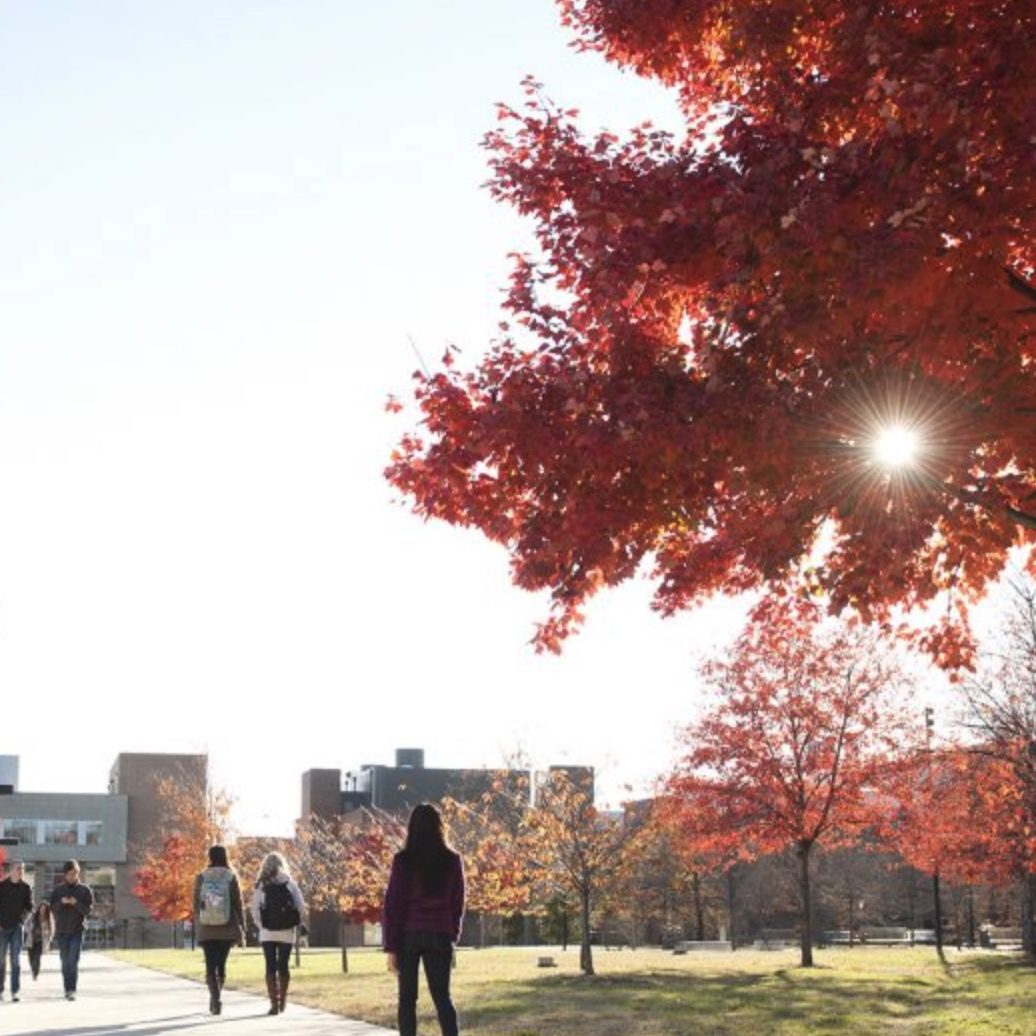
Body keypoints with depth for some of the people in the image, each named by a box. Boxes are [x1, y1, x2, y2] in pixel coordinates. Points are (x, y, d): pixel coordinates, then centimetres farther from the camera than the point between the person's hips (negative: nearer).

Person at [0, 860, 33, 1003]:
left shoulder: (25, 887, 3)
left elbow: (29, 906, 8)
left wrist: (23, 919, -5)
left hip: (17, 927, 1)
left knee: (16, 960, -4)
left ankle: (15, 991, -3)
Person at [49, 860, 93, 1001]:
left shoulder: (84, 890, 0)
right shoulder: (58, 889, 6)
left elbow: (88, 910, -4)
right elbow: (52, 909, 1)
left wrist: (76, 903, -22)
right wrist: (61, 903, -19)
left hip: (77, 931, -3)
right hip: (61, 931, 3)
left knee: (73, 961, -14)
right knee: (65, 962, 9)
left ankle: (72, 991, -17)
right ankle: (67, 989, 18)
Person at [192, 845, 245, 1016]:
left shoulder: (201, 878, 0)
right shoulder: (231, 877, -4)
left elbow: (196, 906, 3)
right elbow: (238, 906, -3)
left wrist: (197, 928, 14)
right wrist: (242, 931, 4)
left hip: (206, 931, 0)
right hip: (227, 930, 0)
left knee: (211, 967, 0)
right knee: (221, 965, 15)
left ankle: (215, 1000, -15)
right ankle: (215, 999, 23)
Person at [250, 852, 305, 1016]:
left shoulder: (261, 886, -3)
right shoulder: (290, 884, 0)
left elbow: (255, 910, -4)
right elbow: (301, 907, -3)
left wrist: (260, 926, 7)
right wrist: (299, 923, 12)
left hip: (267, 933, -1)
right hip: (287, 932, 1)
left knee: (271, 967, 0)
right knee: (283, 966, 13)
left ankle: (274, 1004, -8)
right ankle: (282, 1001, 23)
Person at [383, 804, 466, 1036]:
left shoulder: (404, 860, -6)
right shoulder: (452, 860, 2)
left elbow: (393, 904, -7)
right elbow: (458, 903, 8)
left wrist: (391, 946, -3)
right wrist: (453, 936, 19)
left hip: (408, 935, -2)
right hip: (440, 936, 2)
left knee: (407, 997, 6)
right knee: (442, 995, 7)